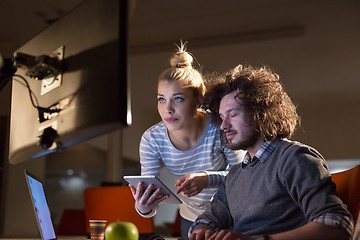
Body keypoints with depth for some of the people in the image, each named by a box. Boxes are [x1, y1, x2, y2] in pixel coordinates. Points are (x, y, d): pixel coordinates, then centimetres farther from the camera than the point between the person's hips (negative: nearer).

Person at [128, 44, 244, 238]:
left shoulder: (220, 128, -27)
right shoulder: (151, 139, -19)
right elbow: (148, 190, -18)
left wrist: (207, 179, -37)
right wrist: (144, 208, -41)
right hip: (191, 220, 1)